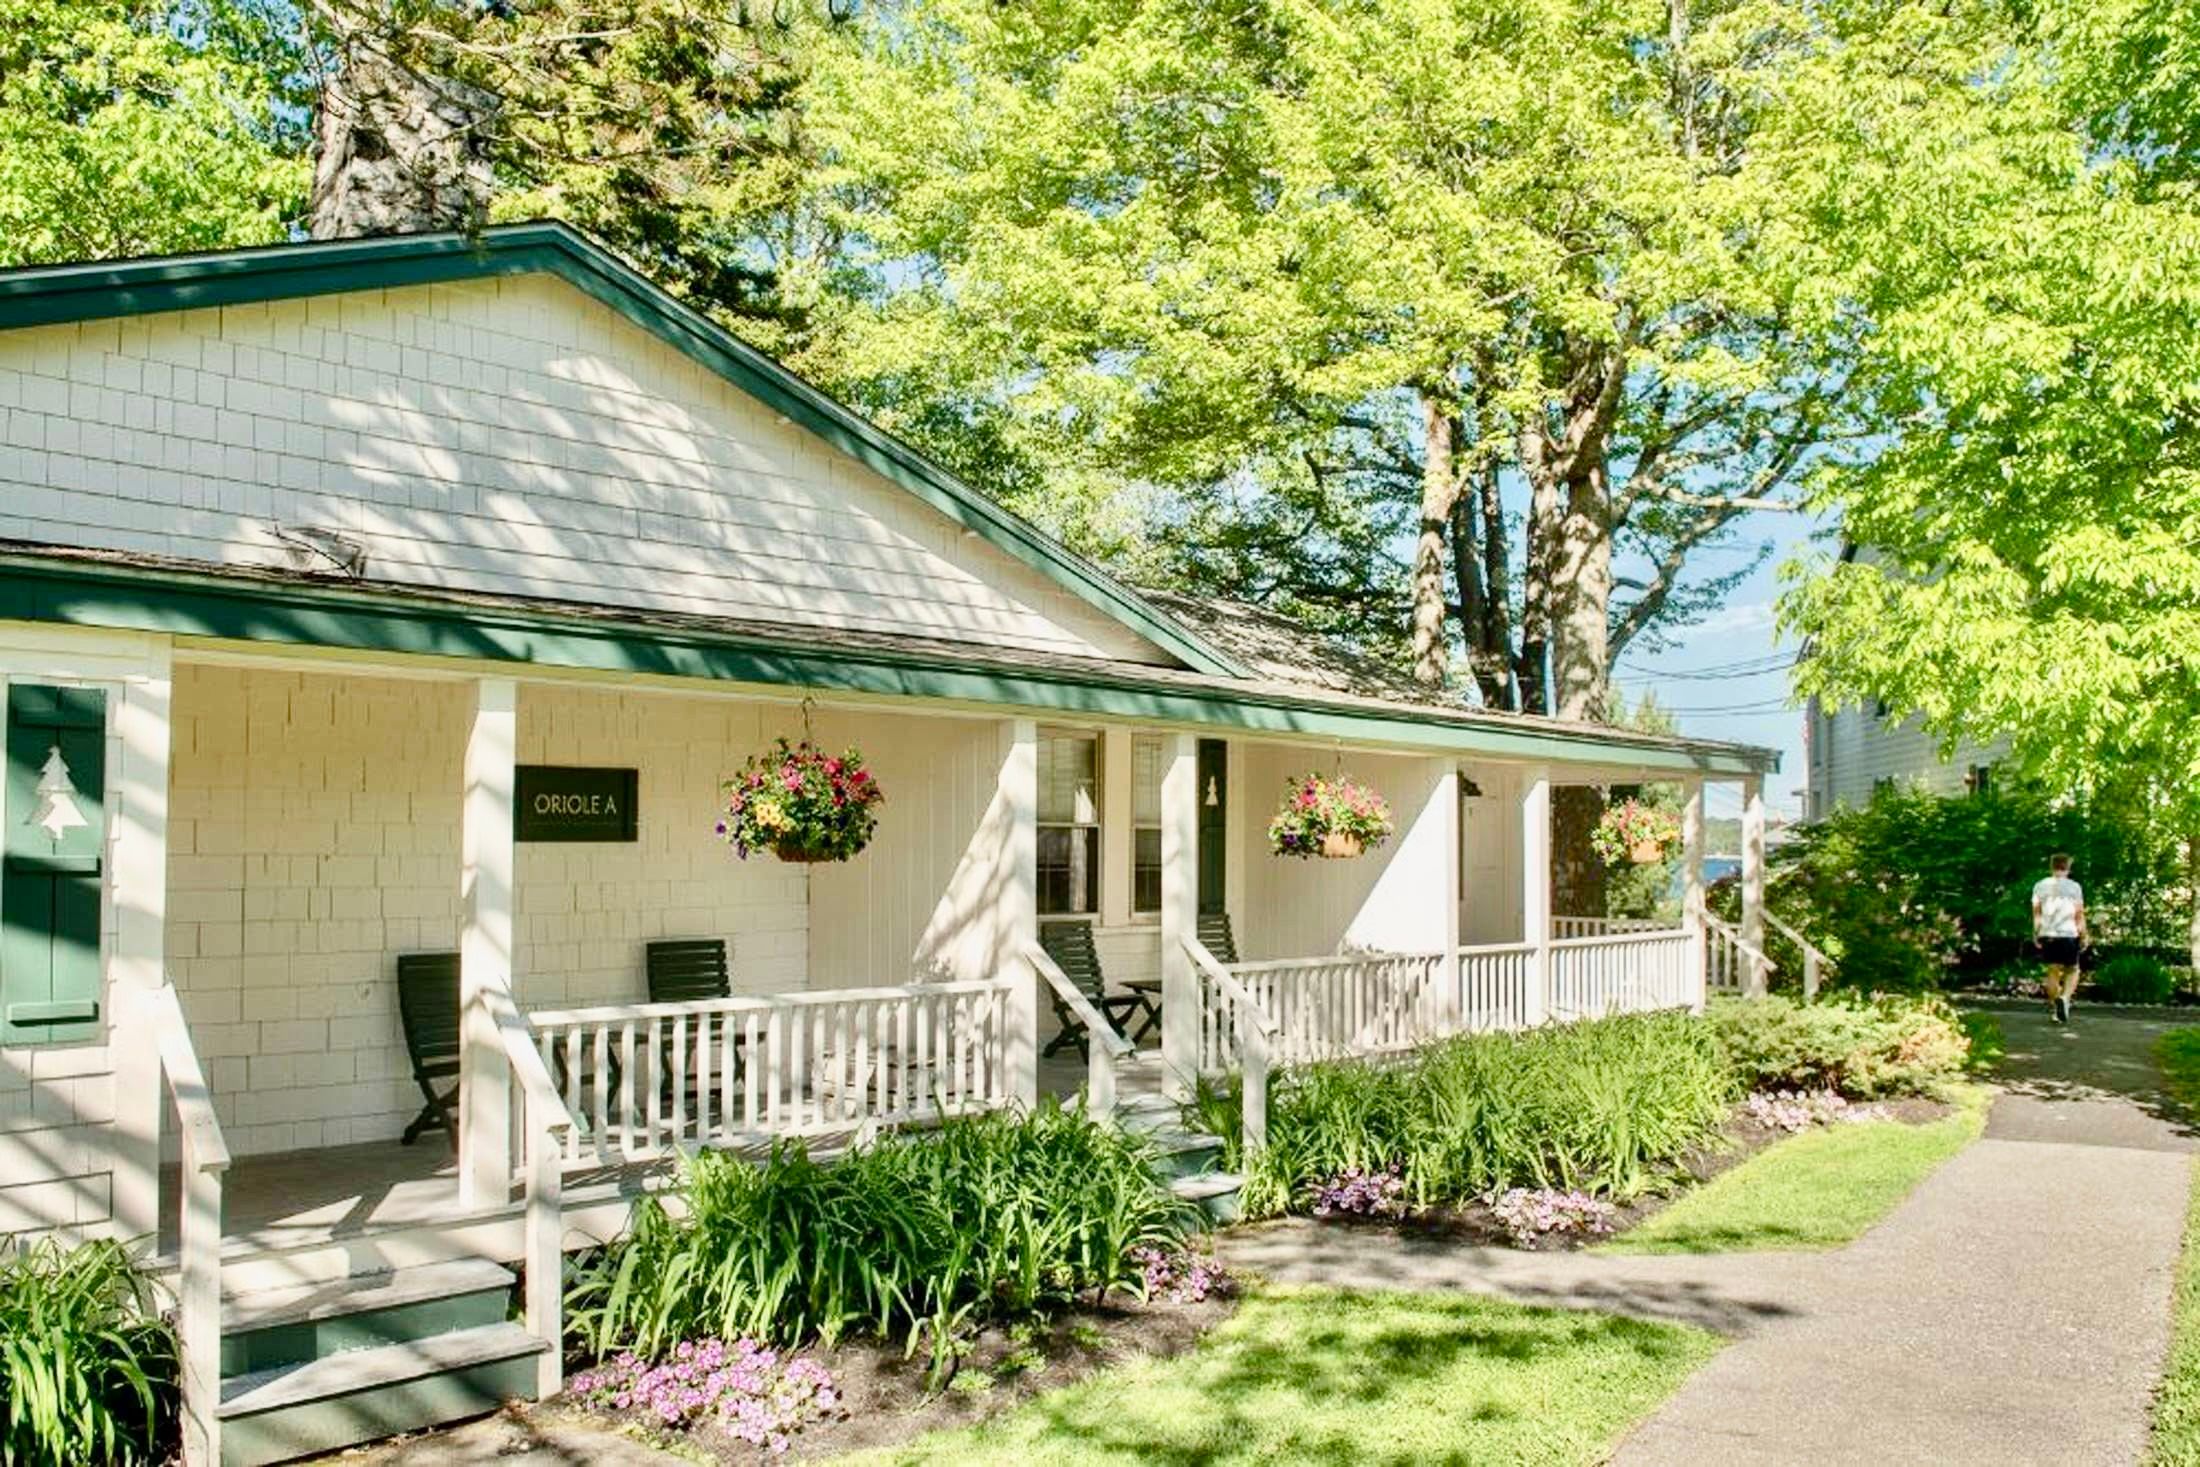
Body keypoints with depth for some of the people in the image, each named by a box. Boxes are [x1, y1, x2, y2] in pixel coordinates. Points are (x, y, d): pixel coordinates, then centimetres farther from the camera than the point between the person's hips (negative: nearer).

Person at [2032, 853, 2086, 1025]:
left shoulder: (2040, 886, 4)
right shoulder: (2074, 887, -2)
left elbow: (2036, 913, 3)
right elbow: (2079, 914, -3)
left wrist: (2036, 935, 8)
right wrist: (2083, 937, 4)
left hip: (2047, 934, 2)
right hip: (2068, 934, -2)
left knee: (2053, 971, 10)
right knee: (2072, 971, 11)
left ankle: (2054, 1006, 12)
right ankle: (2064, 998, -13)